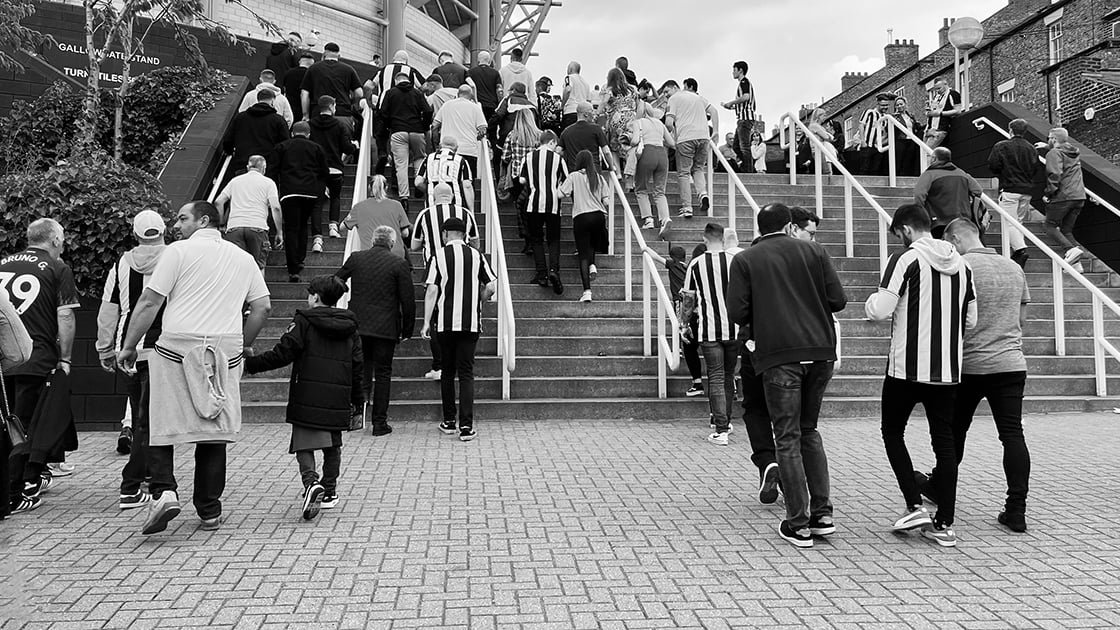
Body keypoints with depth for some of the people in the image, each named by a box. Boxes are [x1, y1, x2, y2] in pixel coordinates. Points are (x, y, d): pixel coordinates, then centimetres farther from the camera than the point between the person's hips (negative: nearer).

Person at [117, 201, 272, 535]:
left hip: (177, 346, -3)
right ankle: (209, 510, 13)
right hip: (225, 351, 4)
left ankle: (164, 492, -10)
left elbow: (150, 302, -4)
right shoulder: (243, 258, 14)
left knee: (162, 427, 6)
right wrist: (242, 345, 21)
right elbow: (262, 307, 12)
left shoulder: (179, 251, 1)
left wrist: (128, 346, 3)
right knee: (215, 429, 8)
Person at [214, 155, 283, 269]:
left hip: (234, 226, 2)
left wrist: (222, 223, 19)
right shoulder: (268, 182, 12)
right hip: (258, 227, -2)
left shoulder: (235, 180, 22)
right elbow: (275, 207, 0)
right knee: (258, 267, 4)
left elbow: (218, 202, 12)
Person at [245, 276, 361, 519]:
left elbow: (282, 354, -10)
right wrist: (357, 401, 21)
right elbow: (357, 368, 12)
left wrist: (250, 364, -2)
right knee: (333, 446, 16)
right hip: (338, 401, 4)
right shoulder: (350, 328, 11)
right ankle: (329, 492, 22)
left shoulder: (303, 321, -4)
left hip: (307, 399, -4)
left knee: (304, 444, 1)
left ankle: (311, 482, -22)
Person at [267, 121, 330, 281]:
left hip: (289, 192, -2)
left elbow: (272, 171, 8)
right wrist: (321, 188, 27)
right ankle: (300, 260, 15)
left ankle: (293, 270, -12)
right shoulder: (316, 148, 15)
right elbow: (324, 172, 16)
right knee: (303, 225, 20)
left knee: (291, 229, -3)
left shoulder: (281, 147, 13)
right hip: (311, 192, 2)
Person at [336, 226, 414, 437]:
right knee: (383, 373, 6)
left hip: (358, 324, 2)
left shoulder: (355, 258, 3)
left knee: (362, 364, 22)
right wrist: (407, 330, 3)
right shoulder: (399, 264, -7)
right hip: (385, 328, -2)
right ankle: (379, 422, 10)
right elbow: (408, 300, -7)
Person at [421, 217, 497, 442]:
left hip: (445, 322, 0)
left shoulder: (438, 256, -1)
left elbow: (432, 290, -5)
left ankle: (449, 422, 20)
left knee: (447, 372, 13)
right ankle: (466, 426, -5)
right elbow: (491, 286, 1)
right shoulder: (476, 255, 2)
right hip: (471, 322, 0)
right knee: (466, 373, 3)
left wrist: (426, 322, -2)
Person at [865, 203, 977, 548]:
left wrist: (872, 300, 5)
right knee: (944, 441, 9)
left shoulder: (906, 259, -10)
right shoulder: (961, 264, 9)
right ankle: (944, 524, 11)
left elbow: (880, 311, -16)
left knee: (893, 432, 12)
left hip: (906, 368, -5)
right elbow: (971, 320, 13)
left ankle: (915, 507, 5)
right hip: (947, 370, 5)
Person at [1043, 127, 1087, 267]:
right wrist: (1046, 147, 41)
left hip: (1062, 197, -8)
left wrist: (1048, 193, -14)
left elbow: (1055, 174, -21)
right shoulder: (1075, 153, 19)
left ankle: (1071, 249, -19)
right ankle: (1075, 263, 3)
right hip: (1079, 197, 8)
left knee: (1050, 226, 2)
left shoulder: (1054, 153, -8)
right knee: (1066, 230, 13)